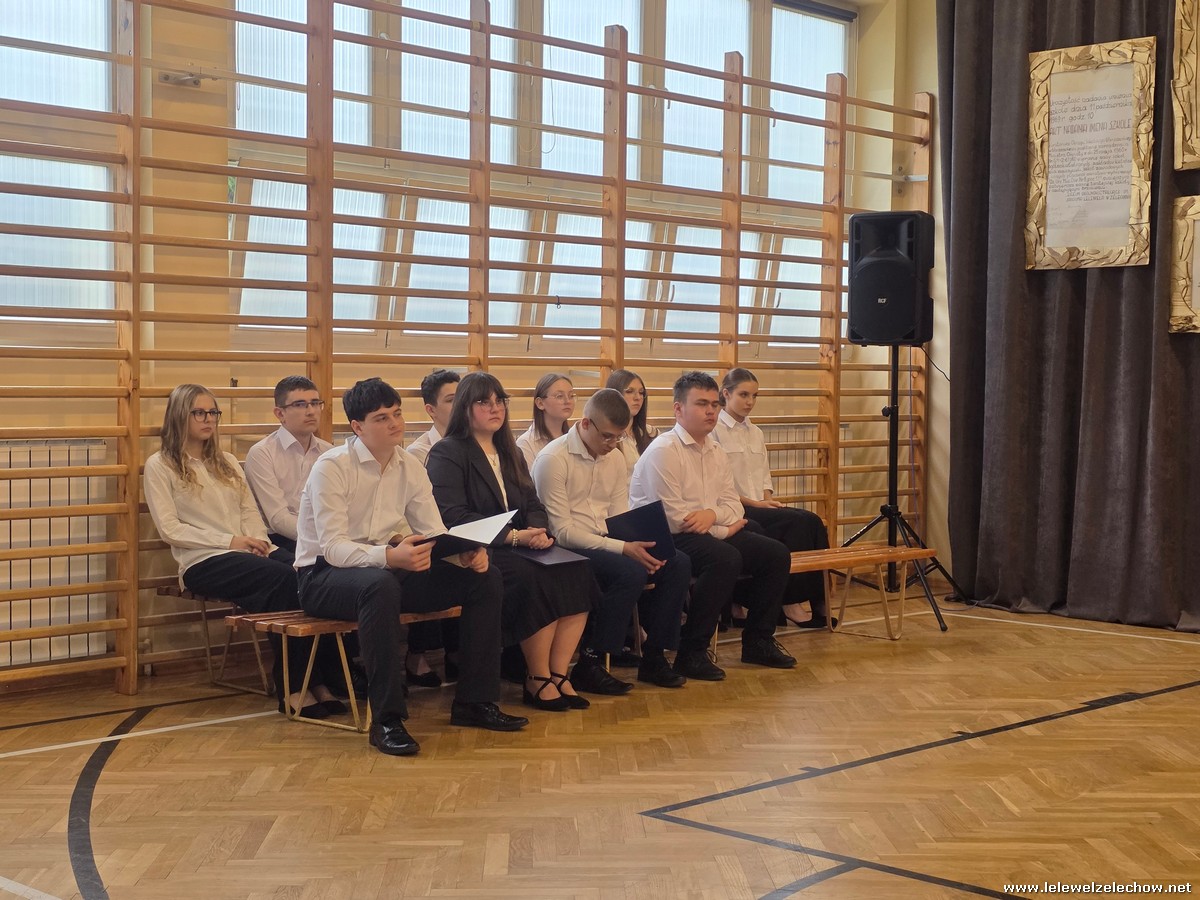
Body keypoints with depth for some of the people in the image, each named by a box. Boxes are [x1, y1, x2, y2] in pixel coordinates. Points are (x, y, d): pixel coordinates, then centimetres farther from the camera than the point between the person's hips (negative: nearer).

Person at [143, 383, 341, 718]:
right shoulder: (160, 466, 6)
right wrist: (230, 541, -12)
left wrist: (257, 540, -5)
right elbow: (170, 529, -4)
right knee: (283, 578, -34)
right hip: (203, 562, -5)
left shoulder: (227, 462, 25)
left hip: (249, 553, 5)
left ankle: (319, 678, -26)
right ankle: (291, 687, -29)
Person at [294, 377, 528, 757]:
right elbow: (334, 548, -23)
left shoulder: (410, 467, 6)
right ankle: (387, 720, -35)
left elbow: (435, 533, 4)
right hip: (325, 575, -7)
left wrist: (466, 554, -20)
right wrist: (389, 556, -42)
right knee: (381, 585, -42)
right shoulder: (332, 467, -15)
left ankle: (476, 701, -1)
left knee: (484, 578, -9)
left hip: (389, 568, 7)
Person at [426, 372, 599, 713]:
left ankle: (558, 673, -18)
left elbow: (533, 503, 17)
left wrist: (537, 530, -8)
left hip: (519, 548, 7)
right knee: (532, 577, -33)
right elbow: (453, 517, -14)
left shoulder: (510, 453, 23)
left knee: (576, 570, -19)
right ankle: (537, 681, -20)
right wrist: (514, 536, -21)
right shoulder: (447, 453, -2)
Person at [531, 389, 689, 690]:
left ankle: (653, 657, -1)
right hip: (567, 550, -7)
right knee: (630, 572, -32)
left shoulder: (615, 460, 12)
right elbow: (562, 531, -16)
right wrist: (623, 549, -22)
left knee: (678, 563, -10)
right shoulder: (553, 459, -12)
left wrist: (639, 546, -12)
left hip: (604, 543, 8)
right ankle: (589, 665, -20)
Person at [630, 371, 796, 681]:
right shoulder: (663, 451, -14)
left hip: (711, 532, 9)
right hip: (666, 539, -9)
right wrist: (725, 530, -10)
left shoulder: (716, 453, 13)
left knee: (776, 553, -2)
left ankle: (758, 641, 12)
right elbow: (673, 519, -20)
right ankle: (691, 653, -24)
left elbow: (734, 504, 10)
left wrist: (713, 514, -15)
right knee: (725, 558, -34)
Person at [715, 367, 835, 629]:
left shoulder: (756, 433, 20)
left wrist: (768, 501, -3)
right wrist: (754, 503, -15)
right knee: (800, 522, -26)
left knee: (812, 522, -20)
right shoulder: (715, 431, -4)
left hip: (760, 508, 7)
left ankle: (817, 598, -19)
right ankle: (791, 601, -20)